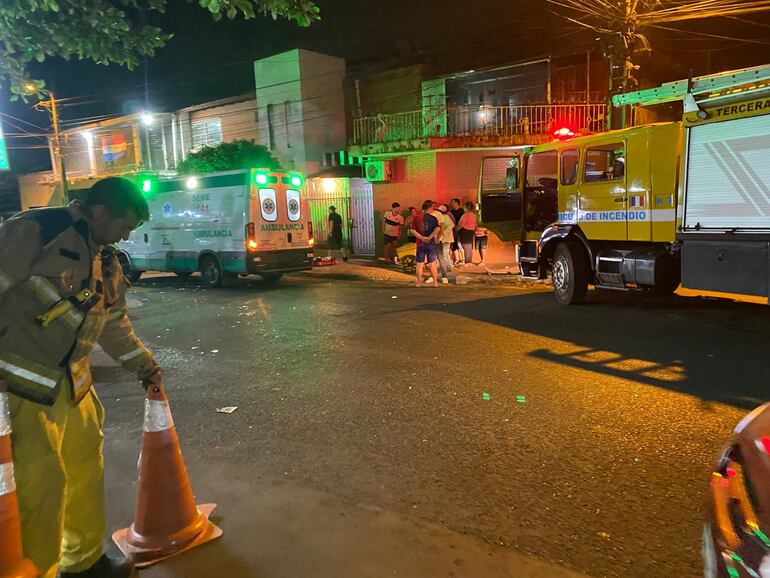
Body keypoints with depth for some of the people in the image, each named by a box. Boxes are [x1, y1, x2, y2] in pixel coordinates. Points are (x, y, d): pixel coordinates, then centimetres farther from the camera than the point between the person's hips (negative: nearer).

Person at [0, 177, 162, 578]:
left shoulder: (106, 260, 12)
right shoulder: (33, 232, -13)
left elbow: (114, 322, 22)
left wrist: (143, 365, 24)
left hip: (74, 383, 8)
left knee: (87, 470, 16)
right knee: (39, 485, -6)